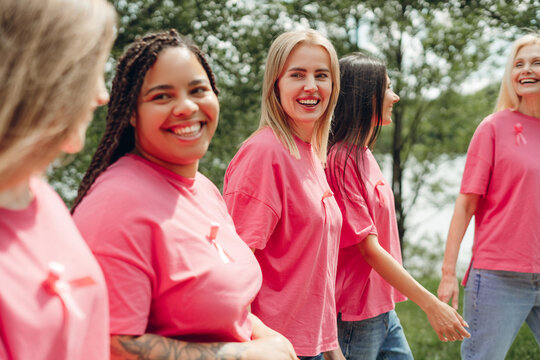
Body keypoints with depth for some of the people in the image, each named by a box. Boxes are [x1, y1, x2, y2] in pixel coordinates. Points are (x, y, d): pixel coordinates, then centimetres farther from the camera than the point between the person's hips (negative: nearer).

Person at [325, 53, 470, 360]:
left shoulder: (365, 155, 10)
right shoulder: (342, 159, -17)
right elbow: (368, 247, -20)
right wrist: (431, 305, -20)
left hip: (383, 309, 9)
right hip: (355, 317, -9)